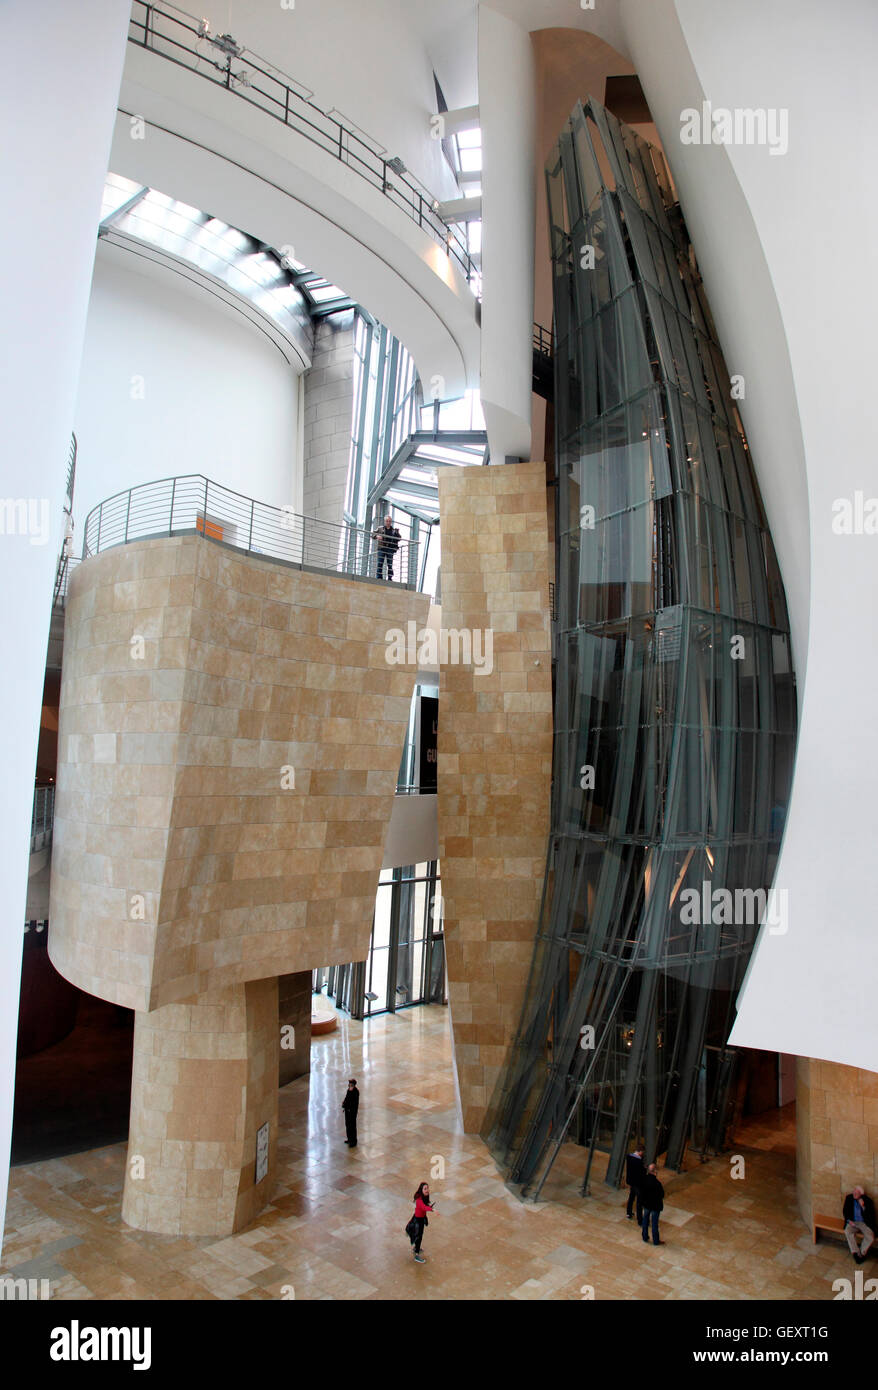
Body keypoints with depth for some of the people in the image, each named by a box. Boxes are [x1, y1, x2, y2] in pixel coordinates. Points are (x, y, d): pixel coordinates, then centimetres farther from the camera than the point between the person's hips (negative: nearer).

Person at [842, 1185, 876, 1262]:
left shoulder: (868, 1201, -7)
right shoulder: (849, 1198, 2)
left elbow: (871, 1215, -11)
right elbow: (845, 1211, 9)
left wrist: (863, 1206, -25)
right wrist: (849, 1220, -7)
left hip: (864, 1223, -1)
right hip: (852, 1222, 2)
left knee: (870, 1236, -29)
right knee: (848, 1232, -29)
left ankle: (862, 1253, -6)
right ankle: (856, 1253, -17)